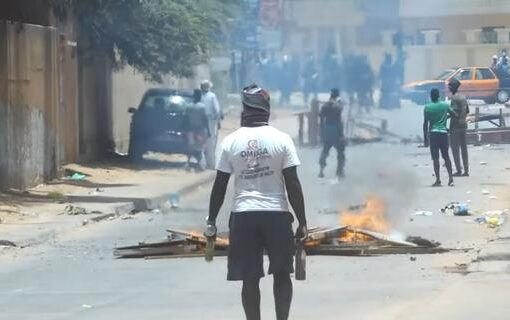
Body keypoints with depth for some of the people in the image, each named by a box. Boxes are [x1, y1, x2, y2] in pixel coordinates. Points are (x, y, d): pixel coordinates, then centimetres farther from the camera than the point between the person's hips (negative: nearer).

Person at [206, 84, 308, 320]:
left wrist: (212, 220, 13)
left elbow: (220, 186, 3)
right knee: (281, 274, 14)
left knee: (250, 279, 5)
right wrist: (302, 222, 1)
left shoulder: (231, 142, 1)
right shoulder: (281, 140, -3)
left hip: (243, 216, 1)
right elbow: (293, 185, -5)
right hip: (276, 214, -1)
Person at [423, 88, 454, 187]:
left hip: (433, 133, -2)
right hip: (444, 132, 2)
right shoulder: (445, 105, 4)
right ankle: (450, 178, 3)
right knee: (446, 156, 11)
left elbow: (425, 124, -3)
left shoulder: (427, 107, -3)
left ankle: (438, 180, -6)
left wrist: (425, 138, 1)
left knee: (435, 158, -1)